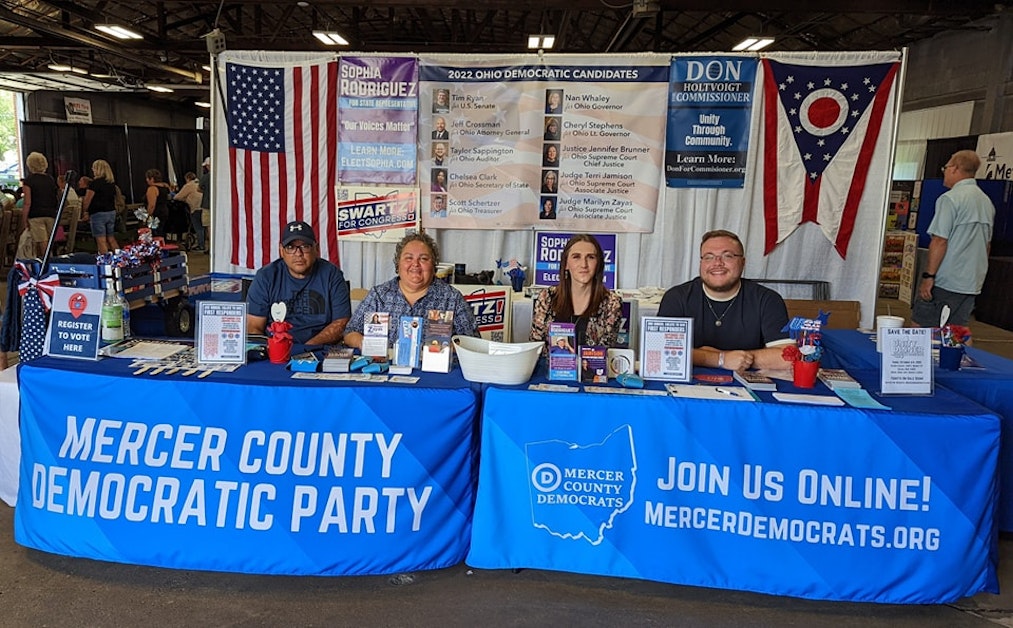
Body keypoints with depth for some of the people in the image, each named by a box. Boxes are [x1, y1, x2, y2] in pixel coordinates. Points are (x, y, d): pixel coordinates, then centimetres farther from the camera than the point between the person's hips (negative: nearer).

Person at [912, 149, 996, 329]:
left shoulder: (951, 198, -11)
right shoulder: (987, 202, 15)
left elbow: (940, 241, -17)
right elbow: (987, 245, 21)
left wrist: (928, 276, -15)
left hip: (946, 281, -8)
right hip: (973, 284, 8)